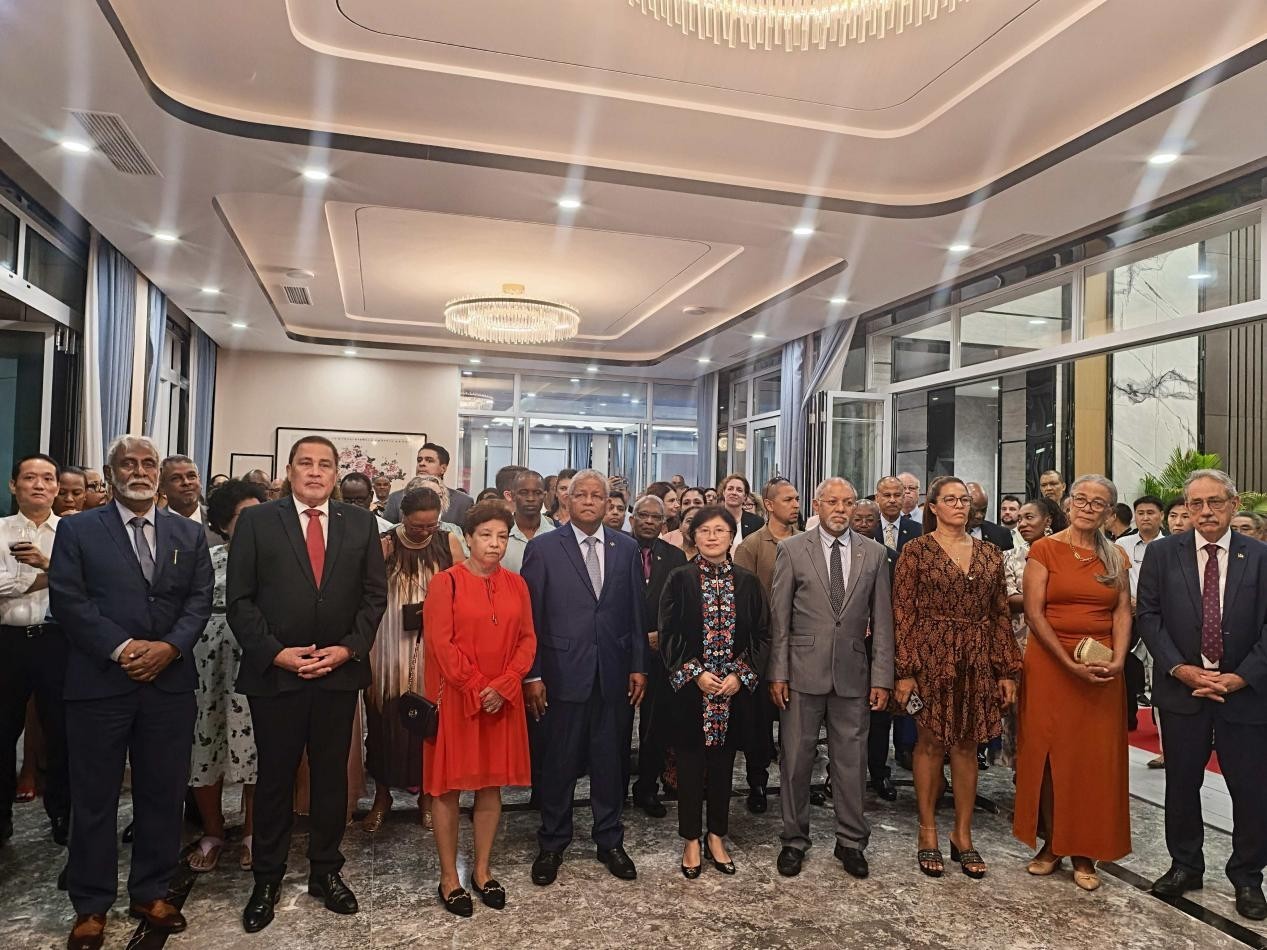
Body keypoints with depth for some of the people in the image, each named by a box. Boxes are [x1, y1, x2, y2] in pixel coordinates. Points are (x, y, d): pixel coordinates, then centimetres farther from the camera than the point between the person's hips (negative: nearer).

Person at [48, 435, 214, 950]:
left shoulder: (189, 533, 10)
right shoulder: (77, 530, 3)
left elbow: (200, 599, 4)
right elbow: (67, 599, -6)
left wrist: (170, 646, -12)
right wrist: (121, 648, -15)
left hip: (170, 682, 2)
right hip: (99, 682, -2)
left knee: (162, 794, 10)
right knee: (94, 798, 9)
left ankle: (151, 892, 27)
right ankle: (91, 906, 24)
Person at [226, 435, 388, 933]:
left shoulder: (360, 523, 4)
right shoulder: (256, 521, -1)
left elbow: (374, 595, 4)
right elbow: (240, 600, -3)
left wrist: (349, 648, -7)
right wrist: (275, 653, -11)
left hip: (340, 671, 2)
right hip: (274, 672, -1)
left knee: (332, 776, 12)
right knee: (274, 778, 11)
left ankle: (326, 871, 29)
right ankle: (266, 879, 28)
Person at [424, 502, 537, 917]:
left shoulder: (516, 585, 6)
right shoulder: (446, 582, -7)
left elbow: (527, 640, 4)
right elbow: (440, 643, -12)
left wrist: (502, 686, -9)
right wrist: (476, 689, -14)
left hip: (502, 700, 4)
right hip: (455, 699, -4)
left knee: (492, 785, 11)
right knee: (448, 786, 5)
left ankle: (483, 870, 25)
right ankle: (449, 878, 18)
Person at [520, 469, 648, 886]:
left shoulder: (627, 548, 6)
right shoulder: (542, 548, -3)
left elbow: (636, 612, 7)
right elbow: (530, 616, -4)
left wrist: (638, 666, 5)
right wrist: (532, 674, -7)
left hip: (614, 674, 2)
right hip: (563, 673, -2)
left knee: (609, 761, 13)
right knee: (559, 762, 9)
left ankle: (610, 840, 31)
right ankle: (552, 844, 28)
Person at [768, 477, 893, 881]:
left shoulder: (874, 553, 5)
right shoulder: (792, 549, -1)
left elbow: (882, 620, 5)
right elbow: (779, 617, -1)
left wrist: (882, 677, 1)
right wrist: (777, 672, -5)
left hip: (852, 673, 2)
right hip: (803, 671, -1)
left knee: (851, 761, 10)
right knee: (795, 760, 8)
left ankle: (851, 841, 27)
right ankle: (794, 839, 25)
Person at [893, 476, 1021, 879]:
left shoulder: (990, 554, 9)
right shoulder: (916, 550, -3)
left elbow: (1001, 615, 9)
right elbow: (903, 612, -6)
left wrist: (1008, 671, 5)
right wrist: (905, 671, -11)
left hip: (977, 660, 4)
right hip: (931, 656, -3)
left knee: (967, 744, 10)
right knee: (931, 742, 5)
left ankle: (963, 835, 23)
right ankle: (928, 834, 19)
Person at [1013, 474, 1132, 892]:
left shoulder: (1116, 557, 9)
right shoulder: (1044, 550, -2)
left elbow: (1123, 613, 4)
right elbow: (1034, 613, -8)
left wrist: (1118, 659, -13)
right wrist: (1069, 662, -15)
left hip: (1102, 668, 3)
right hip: (1049, 663, -3)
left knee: (1096, 758, 5)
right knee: (1048, 752, 3)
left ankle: (1085, 852, 16)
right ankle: (1051, 843, 17)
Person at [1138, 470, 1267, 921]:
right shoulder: (1162, 553, 0)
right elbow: (1148, 615, -2)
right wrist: (1180, 669, -10)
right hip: (1181, 688, 1)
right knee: (1182, 783, 11)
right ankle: (1185, 866, 28)